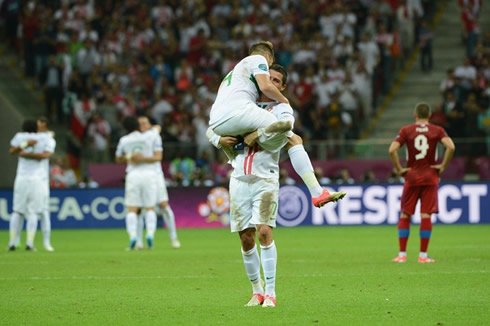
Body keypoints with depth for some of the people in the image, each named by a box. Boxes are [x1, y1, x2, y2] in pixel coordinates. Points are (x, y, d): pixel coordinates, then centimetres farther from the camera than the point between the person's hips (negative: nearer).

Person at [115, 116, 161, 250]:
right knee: (150, 208, 8)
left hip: (133, 174, 0)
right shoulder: (153, 136, 3)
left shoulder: (124, 141, 6)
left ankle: (132, 235, -20)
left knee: (132, 209, 1)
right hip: (149, 173, 0)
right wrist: (144, 159, -8)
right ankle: (150, 234, -13)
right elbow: (158, 157, -4)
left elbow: (118, 160, 20)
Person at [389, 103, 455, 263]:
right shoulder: (437, 130, 1)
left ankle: (402, 254, 5)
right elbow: (451, 147, -14)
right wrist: (443, 166, -5)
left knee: (405, 215, 7)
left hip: (411, 177, 0)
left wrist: (399, 169, -3)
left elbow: (392, 150, -12)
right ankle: (423, 255, -2)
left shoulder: (406, 130, 0)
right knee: (426, 215, 0)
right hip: (430, 178, 0)